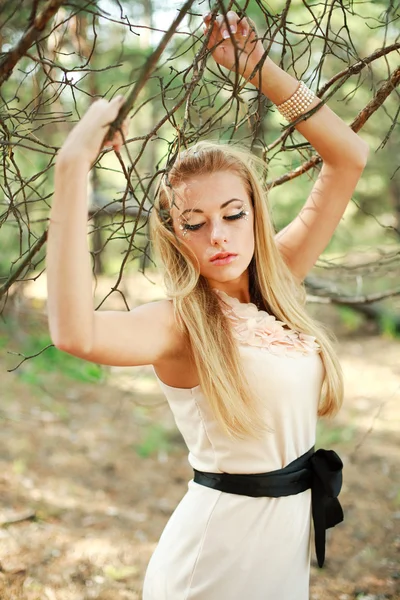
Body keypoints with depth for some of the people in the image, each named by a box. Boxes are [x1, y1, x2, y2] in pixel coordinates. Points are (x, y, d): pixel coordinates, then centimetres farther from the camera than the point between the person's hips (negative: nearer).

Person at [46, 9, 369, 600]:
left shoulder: (278, 278, -2)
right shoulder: (179, 321, -19)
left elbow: (349, 157, -1)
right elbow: (75, 333, -41)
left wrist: (259, 68, -7)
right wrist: (73, 166, -38)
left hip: (291, 532, 6)